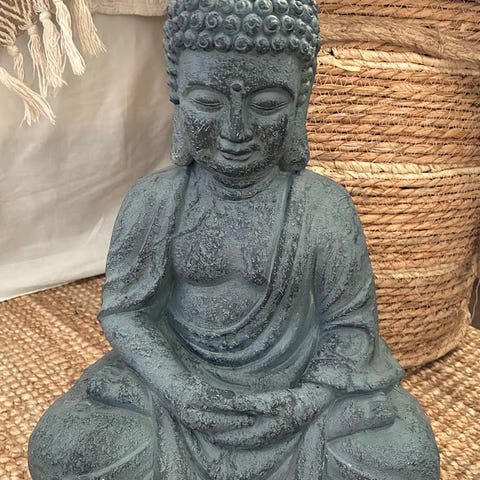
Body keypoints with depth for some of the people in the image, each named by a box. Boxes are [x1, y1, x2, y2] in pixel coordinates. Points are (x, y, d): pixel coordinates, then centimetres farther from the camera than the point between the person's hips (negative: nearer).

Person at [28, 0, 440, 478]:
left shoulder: (325, 207, -13)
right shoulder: (153, 201, -10)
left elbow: (350, 320, -6)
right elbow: (123, 309, -6)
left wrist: (308, 401, -20)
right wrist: (185, 396, -19)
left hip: (295, 380, 0)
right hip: (180, 374, 1)